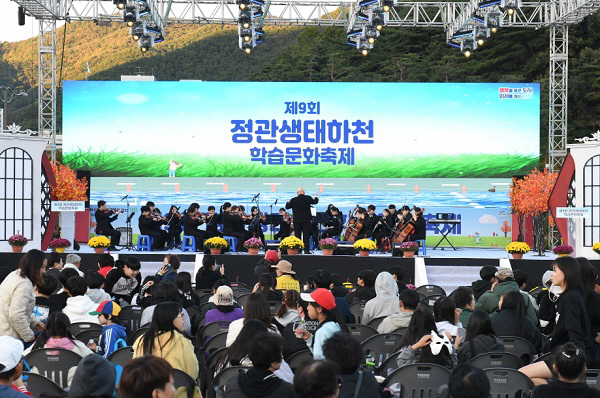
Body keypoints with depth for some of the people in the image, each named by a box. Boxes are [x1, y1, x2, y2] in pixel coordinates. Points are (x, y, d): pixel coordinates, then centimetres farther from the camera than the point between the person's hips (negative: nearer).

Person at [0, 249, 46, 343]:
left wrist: (34, 322, 17)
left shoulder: (15, 274, 11)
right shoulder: (24, 285, -21)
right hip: (11, 336, -10)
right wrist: (29, 337, -17)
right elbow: (16, 315, -28)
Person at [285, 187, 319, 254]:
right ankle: (306, 250, 1)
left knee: (297, 235, 5)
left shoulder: (293, 200, -9)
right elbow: (315, 202, 12)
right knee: (306, 235, 4)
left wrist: (288, 202, 24)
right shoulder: (308, 198, -6)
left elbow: (287, 207, 3)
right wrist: (316, 197, 34)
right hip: (306, 220, 0)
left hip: (297, 220, 0)